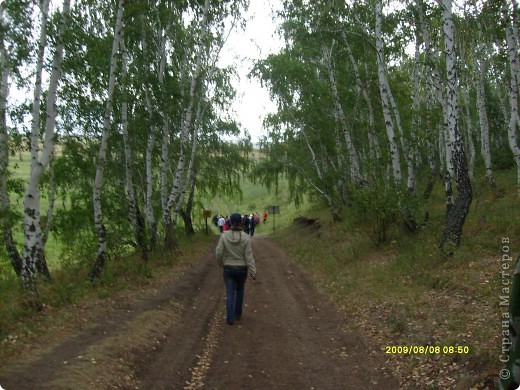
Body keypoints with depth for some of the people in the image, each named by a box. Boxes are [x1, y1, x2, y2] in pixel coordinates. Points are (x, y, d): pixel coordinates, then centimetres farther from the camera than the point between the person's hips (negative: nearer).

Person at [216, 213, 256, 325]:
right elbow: (249, 256, -13)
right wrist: (253, 272, -8)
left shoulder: (224, 236, -12)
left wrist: (221, 263, 11)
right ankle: (238, 314, 32)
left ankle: (230, 318, 3)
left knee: (230, 293, 8)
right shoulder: (245, 237, -14)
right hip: (242, 269, 1)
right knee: (240, 290, 23)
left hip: (228, 269, 0)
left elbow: (219, 252, -9)